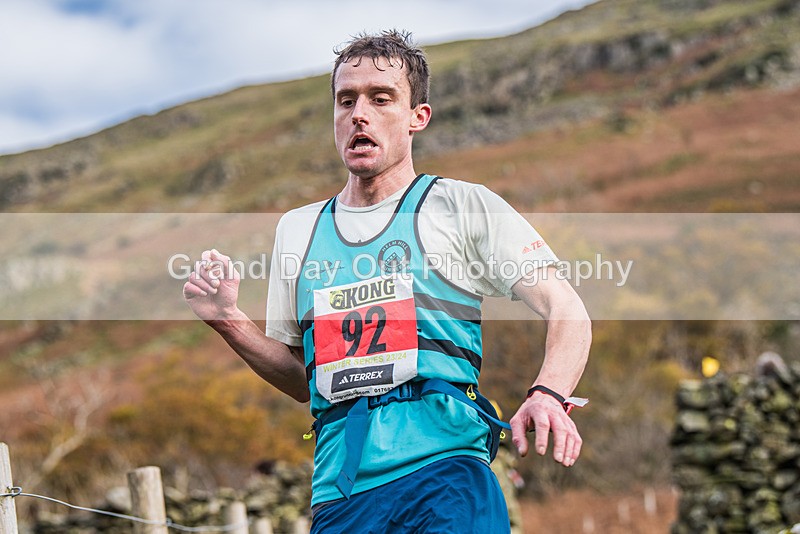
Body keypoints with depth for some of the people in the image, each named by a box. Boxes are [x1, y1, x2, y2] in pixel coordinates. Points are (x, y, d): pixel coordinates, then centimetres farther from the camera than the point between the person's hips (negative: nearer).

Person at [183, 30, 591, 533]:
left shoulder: (462, 204, 6)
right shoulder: (297, 228, 19)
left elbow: (567, 310, -1)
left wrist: (548, 396, -19)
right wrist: (231, 323, 7)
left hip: (442, 468, -3)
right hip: (338, 489, 4)